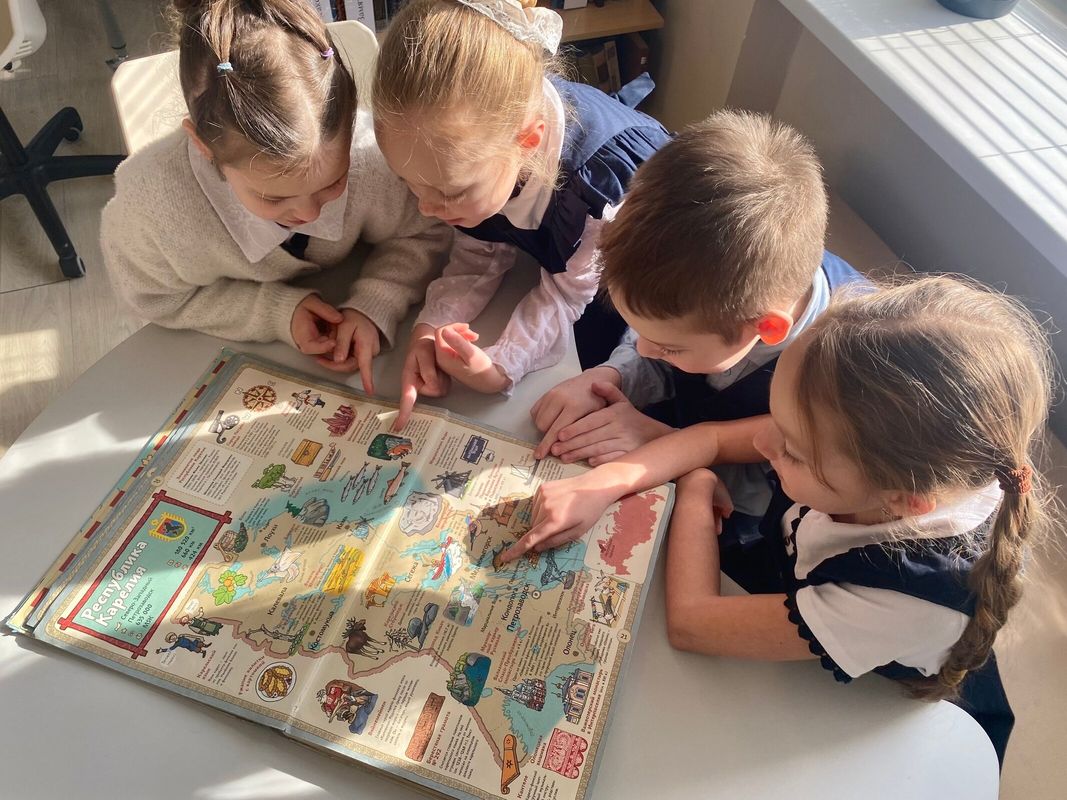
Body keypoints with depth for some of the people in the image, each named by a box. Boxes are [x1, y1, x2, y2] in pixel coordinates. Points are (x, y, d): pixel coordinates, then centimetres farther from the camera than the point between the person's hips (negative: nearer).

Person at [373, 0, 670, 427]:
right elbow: (478, 257, -19)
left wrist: (502, 365, -45)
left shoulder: (607, 182, -48)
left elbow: (571, 290, -31)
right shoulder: (474, 141, -32)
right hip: (557, 243, 5)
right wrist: (430, 328, -37)